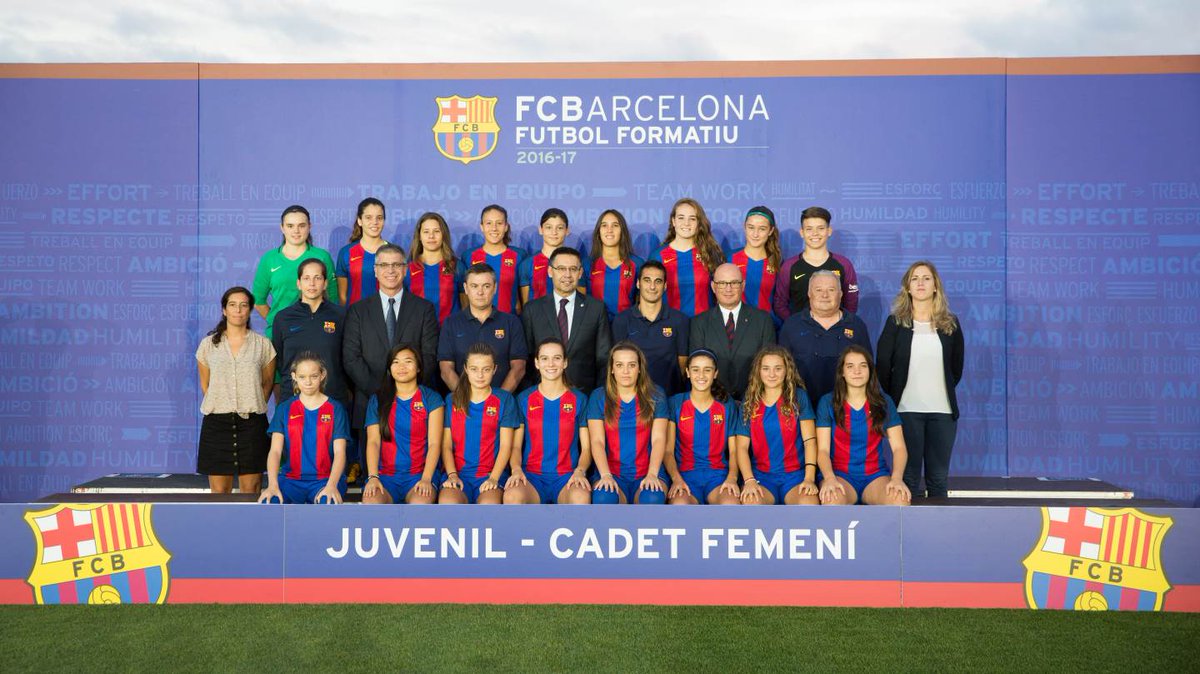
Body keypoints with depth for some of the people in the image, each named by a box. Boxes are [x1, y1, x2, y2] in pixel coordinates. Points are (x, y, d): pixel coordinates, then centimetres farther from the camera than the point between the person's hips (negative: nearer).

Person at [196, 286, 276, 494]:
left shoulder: (263, 344, 4)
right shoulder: (208, 344, 7)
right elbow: (205, 385, 14)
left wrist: (253, 408, 6)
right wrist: (220, 407, 9)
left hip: (252, 423, -1)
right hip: (217, 422, 1)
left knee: (251, 489, 0)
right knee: (219, 490, 1)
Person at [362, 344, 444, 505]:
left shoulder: (431, 399, 7)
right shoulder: (378, 400, 14)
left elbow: (434, 444, -1)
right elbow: (373, 441, 4)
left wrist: (426, 479, -15)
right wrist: (373, 477, -12)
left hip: (420, 474, -2)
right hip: (385, 474, 2)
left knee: (420, 504, -35)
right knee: (371, 503, -31)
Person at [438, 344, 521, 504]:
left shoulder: (504, 399, 7)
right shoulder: (452, 400, 13)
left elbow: (505, 445, 2)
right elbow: (446, 445, 9)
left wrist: (493, 478, -11)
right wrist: (452, 475, -8)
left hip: (491, 474, -1)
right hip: (459, 474, 1)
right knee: (447, 502, -32)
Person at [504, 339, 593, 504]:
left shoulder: (579, 399, 10)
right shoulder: (524, 399, 11)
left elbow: (586, 448, 8)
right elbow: (516, 446, 9)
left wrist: (580, 471, -12)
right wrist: (516, 469, -11)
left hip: (567, 476, 0)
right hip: (532, 475, 0)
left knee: (581, 497, -36)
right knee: (512, 495, -36)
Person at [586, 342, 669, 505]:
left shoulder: (655, 396, 7)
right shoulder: (599, 397, 7)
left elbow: (659, 439, -2)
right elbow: (597, 441, -2)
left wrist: (652, 474, -17)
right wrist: (606, 476, -18)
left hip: (646, 474, 0)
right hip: (612, 474, 0)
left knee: (653, 498, -34)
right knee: (603, 498, -34)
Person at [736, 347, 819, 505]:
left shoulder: (798, 397, 6)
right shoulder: (749, 403, 10)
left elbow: (809, 440, -2)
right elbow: (742, 446, 4)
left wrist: (809, 478, -14)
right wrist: (749, 480, -12)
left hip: (795, 474, -1)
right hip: (761, 476, 1)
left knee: (809, 506, -33)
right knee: (751, 503, -32)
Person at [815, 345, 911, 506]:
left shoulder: (884, 402, 7)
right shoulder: (828, 402, 2)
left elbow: (899, 447, 2)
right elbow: (823, 450, -4)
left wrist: (897, 478, -19)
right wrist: (830, 479, -24)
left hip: (876, 475, 2)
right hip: (840, 475, -2)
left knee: (901, 500, -32)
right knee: (832, 500, -38)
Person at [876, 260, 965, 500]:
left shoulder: (950, 324, 7)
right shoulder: (895, 323, 2)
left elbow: (957, 368, 14)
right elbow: (883, 367, 2)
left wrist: (943, 392, 12)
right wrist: (894, 398, 2)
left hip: (943, 410, 2)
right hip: (907, 410, -2)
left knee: (938, 478, 6)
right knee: (909, 476, 2)